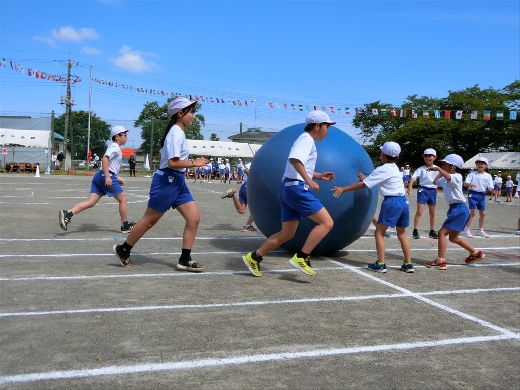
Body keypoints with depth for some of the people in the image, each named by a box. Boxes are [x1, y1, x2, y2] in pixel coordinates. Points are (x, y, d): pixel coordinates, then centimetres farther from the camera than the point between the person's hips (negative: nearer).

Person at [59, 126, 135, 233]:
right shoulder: (115, 147, -6)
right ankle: (125, 226, 10)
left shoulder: (114, 147, 25)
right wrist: (107, 176, -29)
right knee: (123, 199, 3)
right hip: (107, 177, -9)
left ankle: (67, 214, -16)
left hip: (99, 176, 9)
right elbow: (105, 159, -22)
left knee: (91, 202, -2)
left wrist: (116, 178, 31)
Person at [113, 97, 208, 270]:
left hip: (177, 181, 10)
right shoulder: (176, 133, -17)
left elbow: (164, 156, 20)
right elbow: (172, 162, -25)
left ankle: (185, 260, 7)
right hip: (167, 181, -10)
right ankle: (123, 250, 22)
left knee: (194, 218, 2)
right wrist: (194, 163, -18)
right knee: (149, 220, 3)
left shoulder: (177, 132, 14)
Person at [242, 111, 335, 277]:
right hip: (297, 188, -10)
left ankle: (254, 257, 14)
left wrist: (319, 176, 23)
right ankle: (301, 258, -12)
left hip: (289, 188, 10)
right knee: (327, 223, -9)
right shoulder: (307, 139, -7)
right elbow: (294, 159, -28)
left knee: (286, 234, 13)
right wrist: (309, 180, -30)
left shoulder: (305, 140, 24)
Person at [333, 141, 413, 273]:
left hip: (391, 202, -9)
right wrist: (366, 178, 33)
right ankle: (408, 264, 17)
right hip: (403, 201, 9)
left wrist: (343, 189, -4)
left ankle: (380, 264, -2)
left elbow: (362, 185, -9)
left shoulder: (382, 170, -7)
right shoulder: (394, 169, 17)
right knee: (401, 234, 16)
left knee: (379, 232, 0)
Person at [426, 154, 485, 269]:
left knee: (442, 232, -11)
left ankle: (441, 261, -10)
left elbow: (448, 176, -35)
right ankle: (475, 253, 33)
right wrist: (439, 172, 23)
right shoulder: (445, 180, 13)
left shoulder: (457, 177, -12)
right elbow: (435, 182, 30)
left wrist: (437, 168, -29)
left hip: (459, 209, -10)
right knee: (453, 237, 19)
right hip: (455, 209, 10)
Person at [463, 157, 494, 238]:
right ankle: (466, 230, -5)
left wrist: (491, 190, -23)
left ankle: (481, 230, 28)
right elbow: (465, 183, -10)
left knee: (483, 214, 11)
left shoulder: (488, 176, 5)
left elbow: (490, 187, 0)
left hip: (482, 195, 4)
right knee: (473, 212, -11)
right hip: (473, 194, -4)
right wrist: (469, 184, -32)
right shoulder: (472, 174, -3)